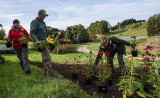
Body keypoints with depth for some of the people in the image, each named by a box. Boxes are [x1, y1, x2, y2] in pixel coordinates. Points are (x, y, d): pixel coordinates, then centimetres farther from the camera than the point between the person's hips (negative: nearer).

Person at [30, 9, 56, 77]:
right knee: (47, 57, -16)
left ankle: (45, 72, 17)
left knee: (44, 57, 10)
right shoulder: (34, 22, -10)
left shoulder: (43, 23, 18)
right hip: (40, 42, -9)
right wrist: (36, 41, -30)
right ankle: (50, 72, -14)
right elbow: (32, 33, -18)